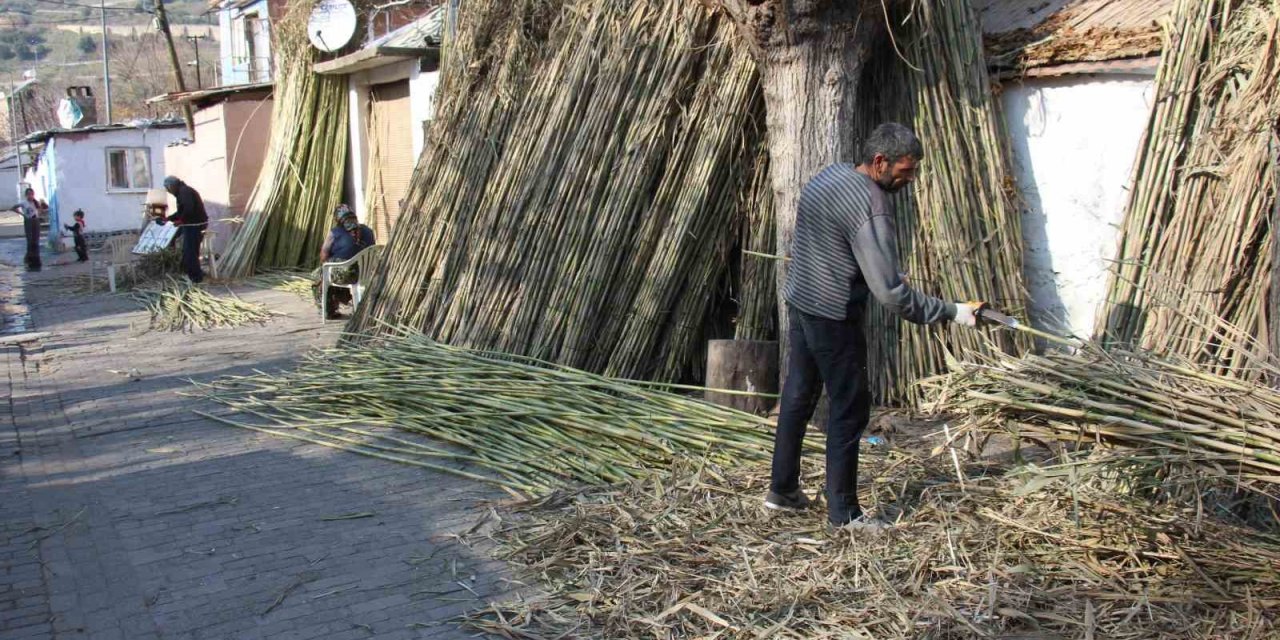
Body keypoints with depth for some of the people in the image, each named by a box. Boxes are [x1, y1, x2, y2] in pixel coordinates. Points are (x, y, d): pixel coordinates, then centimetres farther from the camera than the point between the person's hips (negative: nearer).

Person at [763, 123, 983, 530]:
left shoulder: (829, 175, 6)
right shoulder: (871, 207, -22)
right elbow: (891, 294, -25)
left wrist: (887, 273, 19)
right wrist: (951, 313, -16)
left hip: (799, 301, 9)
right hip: (833, 316, -9)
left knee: (798, 396, 16)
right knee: (850, 409, 1)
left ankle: (782, 490, 27)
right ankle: (843, 512, 9)